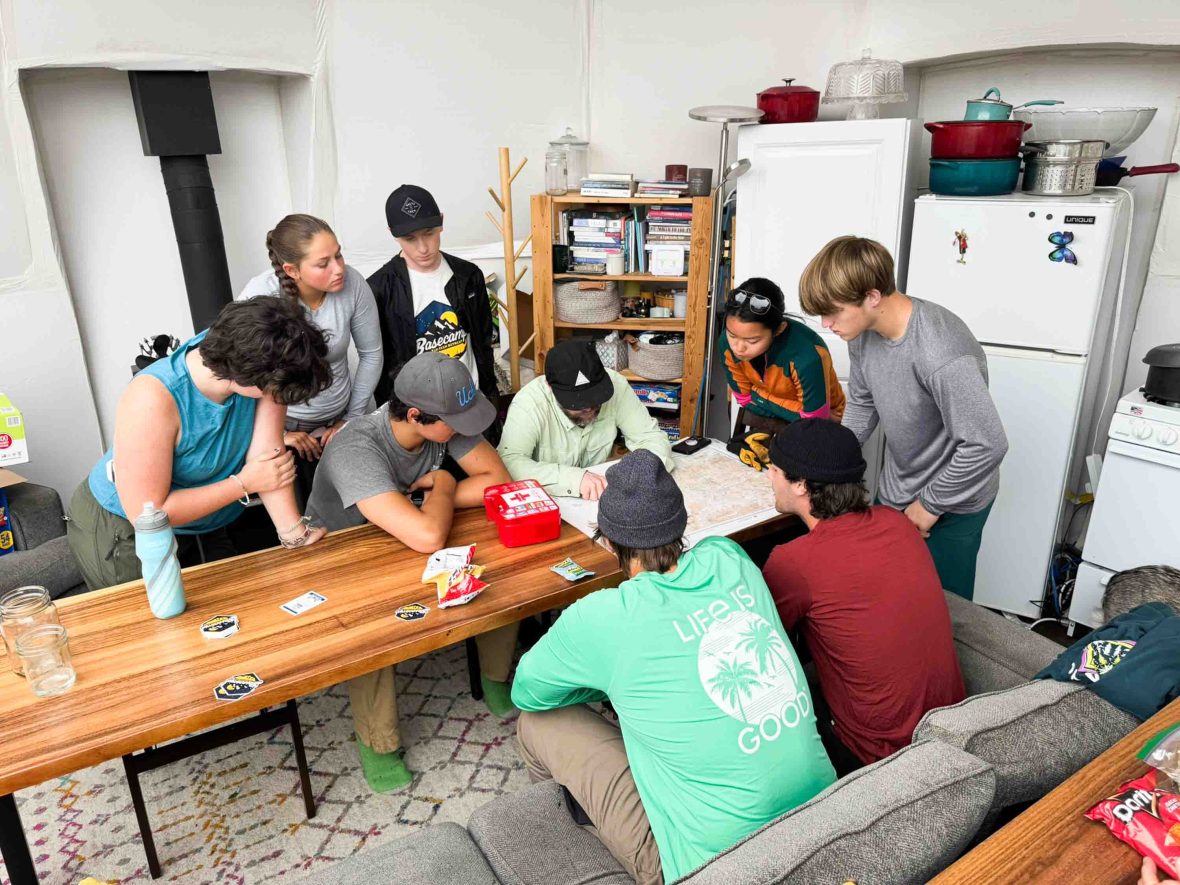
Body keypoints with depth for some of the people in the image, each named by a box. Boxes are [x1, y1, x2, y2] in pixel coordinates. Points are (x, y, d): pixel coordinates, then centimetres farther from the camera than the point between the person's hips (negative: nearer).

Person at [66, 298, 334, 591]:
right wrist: (244, 483, -26)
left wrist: (295, 533, -29)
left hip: (209, 521, 5)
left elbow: (268, 450, -24)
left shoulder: (260, 358, -24)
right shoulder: (152, 400, -37)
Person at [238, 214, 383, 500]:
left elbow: (371, 353, -2)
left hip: (337, 422, 2)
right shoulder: (260, 296, -23)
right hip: (281, 426, -2)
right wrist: (276, 434, -8)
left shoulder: (353, 283, -17)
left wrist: (353, 417, 2)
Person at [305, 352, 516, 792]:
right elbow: (428, 537, -46)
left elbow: (498, 482, -18)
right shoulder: (355, 450, -37)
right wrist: (443, 488, -26)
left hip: (407, 543, 5)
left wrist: (429, 498, -24)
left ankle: (495, 677, 8)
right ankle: (378, 741, -10)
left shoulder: (448, 421, -19)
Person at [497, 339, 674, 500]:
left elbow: (652, 437, -8)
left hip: (600, 499, 3)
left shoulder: (615, 385, -15)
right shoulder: (528, 402, -24)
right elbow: (509, 464, -35)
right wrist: (574, 478, -44)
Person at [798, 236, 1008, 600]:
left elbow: (987, 445, -31)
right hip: (894, 494, 7)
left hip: (951, 506, -7)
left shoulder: (941, 355, -35)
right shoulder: (863, 332, -10)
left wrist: (931, 504, -19)